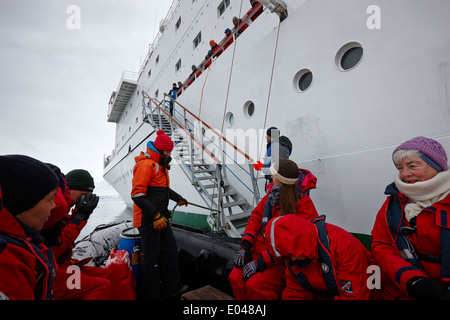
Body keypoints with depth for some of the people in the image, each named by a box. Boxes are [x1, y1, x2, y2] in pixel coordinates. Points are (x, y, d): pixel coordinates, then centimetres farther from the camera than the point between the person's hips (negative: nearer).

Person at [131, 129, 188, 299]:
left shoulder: (161, 165, 16)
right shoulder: (146, 164, -16)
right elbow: (137, 194, -23)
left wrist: (178, 198, 34)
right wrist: (155, 216, -25)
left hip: (160, 216, 10)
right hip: (148, 219, -10)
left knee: (170, 250, 16)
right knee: (152, 258, 0)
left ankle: (171, 288, 32)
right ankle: (149, 294, 19)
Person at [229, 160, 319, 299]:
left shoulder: (304, 204, -16)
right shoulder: (272, 195, 4)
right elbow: (256, 217, 9)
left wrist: (262, 262, -22)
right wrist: (245, 246, -4)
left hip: (282, 260, -6)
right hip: (259, 251, 6)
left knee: (255, 285, -23)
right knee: (235, 277, -9)